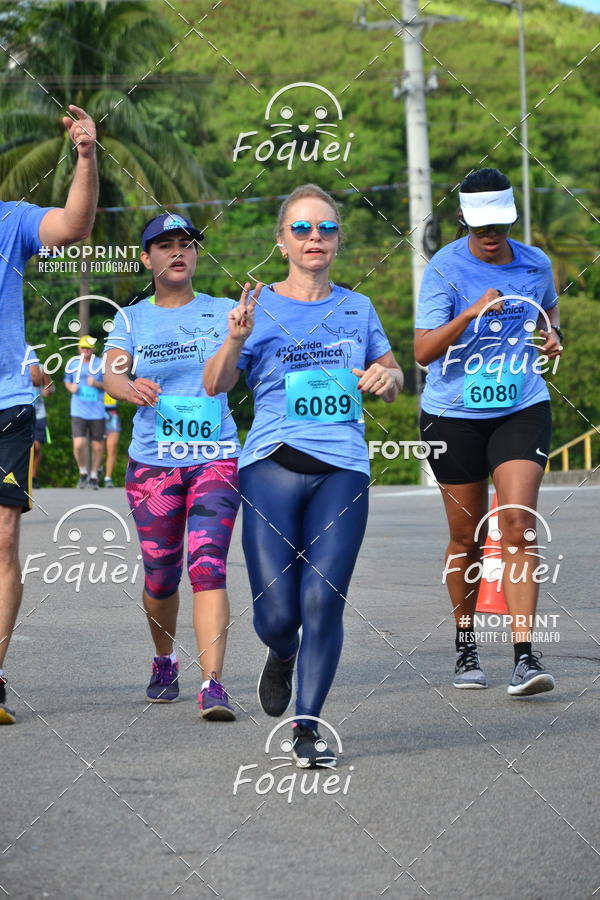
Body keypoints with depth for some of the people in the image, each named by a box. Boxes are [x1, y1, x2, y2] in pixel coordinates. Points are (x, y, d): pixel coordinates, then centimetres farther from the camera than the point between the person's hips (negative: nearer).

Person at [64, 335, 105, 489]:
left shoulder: (101, 365, -3)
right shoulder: (72, 364, 5)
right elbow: (67, 382, 20)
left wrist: (97, 384, -16)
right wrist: (71, 387, -3)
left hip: (97, 412, -1)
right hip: (78, 411, 1)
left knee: (98, 446, 5)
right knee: (78, 445, -12)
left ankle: (93, 476, 25)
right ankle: (83, 473, 12)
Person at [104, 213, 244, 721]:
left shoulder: (222, 311, 7)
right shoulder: (132, 320, 8)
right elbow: (112, 374, -9)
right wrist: (132, 388, -32)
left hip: (217, 458, -1)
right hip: (152, 463, 1)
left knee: (208, 565, -16)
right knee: (161, 574, 6)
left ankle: (213, 683, -21)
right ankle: (165, 662, 33)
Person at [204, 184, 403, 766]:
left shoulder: (357, 309, 14)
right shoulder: (262, 307, 7)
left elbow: (392, 380, 23)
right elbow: (215, 385, 0)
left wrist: (385, 377, -1)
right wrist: (235, 340, -19)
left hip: (342, 469, 1)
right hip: (272, 466, -1)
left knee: (323, 600, -11)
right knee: (276, 612, -6)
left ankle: (306, 728, 0)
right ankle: (282, 656, 31)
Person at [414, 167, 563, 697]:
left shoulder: (535, 264, 1)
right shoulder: (445, 269, -10)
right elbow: (423, 350, -18)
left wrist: (553, 336, 2)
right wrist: (472, 313, -32)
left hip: (522, 409, 1)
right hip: (454, 415, -1)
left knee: (518, 523, -15)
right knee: (467, 537, 8)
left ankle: (525, 656, -18)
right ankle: (466, 647, 29)